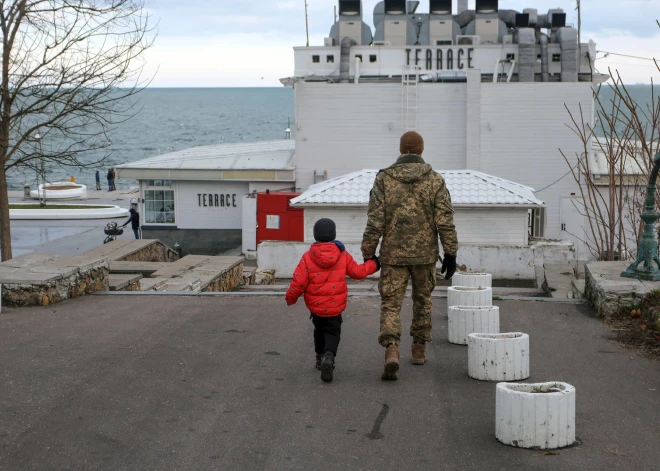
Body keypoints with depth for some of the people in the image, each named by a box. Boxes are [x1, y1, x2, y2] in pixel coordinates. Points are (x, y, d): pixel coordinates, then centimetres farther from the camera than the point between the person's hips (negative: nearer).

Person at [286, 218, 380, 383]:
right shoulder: (343, 255, -5)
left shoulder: (307, 257, -9)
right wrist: (373, 264, 25)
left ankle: (320, 357, 33)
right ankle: (328, 356, -23)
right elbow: (357, 272, 6)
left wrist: (290, 298, 7)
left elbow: (299, 283, -10)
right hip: (335, 306, -1)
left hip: (315, 305, 1)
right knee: (332, 333, 4)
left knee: (319, 330, 26)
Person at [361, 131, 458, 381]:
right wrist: (450, 253, 3)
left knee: (390, 303, 0)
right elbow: (445, 221, -4)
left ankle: (391, 350, -21)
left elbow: (375, 221, -5)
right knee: (423, 300, 19)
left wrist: (368, 254, 2)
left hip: (393, 254, -1)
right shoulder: (435, 180, -1)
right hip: (425, 254, 1)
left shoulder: (384, 178, -3)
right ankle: (419, 348, 29)